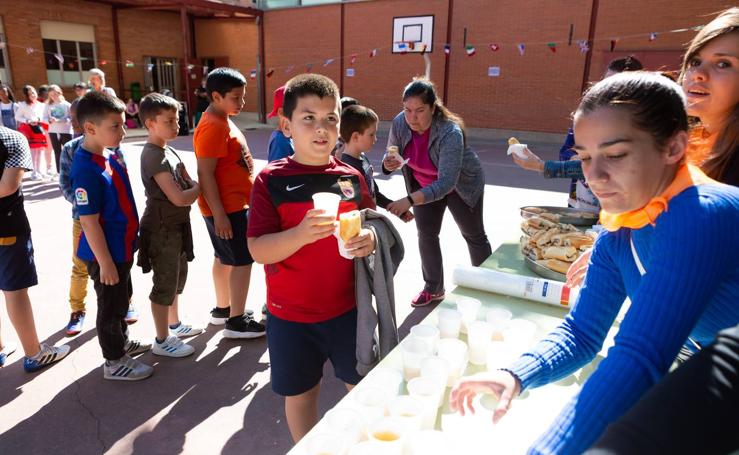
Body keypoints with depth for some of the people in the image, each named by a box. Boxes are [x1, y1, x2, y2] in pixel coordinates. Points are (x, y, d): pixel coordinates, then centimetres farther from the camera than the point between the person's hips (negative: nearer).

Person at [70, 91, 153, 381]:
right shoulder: (86, 169, -26)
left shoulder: (108, 155, 3)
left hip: (121, 247, 9)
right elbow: (89, 221, -24)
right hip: (106, 253, -9)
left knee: (122, 298, 24)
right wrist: (105, 262, -20)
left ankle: (122, 343, 44)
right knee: (110, 306, 7)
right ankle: (115, 362, 25)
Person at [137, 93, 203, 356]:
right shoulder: (154, 156, -21)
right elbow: (179, 198, -26)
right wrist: (201, 187, -9)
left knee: (177, 277, 22)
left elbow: (187, 183, 11)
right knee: (165, 285, 2)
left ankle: (174, 325, 40)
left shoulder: (166, 150, 9)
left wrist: (196, 186, -10)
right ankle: (162, 341, 17)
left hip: (175, 226, 10)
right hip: (162, 229, -10)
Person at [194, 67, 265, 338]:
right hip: (226, 208, -10)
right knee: (242, 261, -3)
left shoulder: (223, 121, 12)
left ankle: (222, 310, 31)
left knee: (224, 258, 17)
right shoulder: (212, 127, -20)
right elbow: (206, 174, -23)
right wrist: (219, 214, -23)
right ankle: (236, 322, 8)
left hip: (234, 203, 10)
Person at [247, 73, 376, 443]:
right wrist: (301, 234, -33)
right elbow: (258, 250, -15)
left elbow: (370, 226, 11)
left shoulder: (351, 177, 0)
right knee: (300, 393, 16)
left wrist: (370, 239, -13)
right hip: (291, 315, -2)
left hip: (348, 308, 3)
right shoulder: (271, 180, -10)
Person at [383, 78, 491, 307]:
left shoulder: (450, 133, -39)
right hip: (424, 183, 4)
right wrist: (389, 163, -35)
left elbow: (447, 183, -46)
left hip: (461, 183, -4)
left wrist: (410, 200, -58)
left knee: (473, 234, 12)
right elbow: (392, 155, -9)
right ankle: (434, 289, 21)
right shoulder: (399, 123, -24)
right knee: (426, 234, 4)